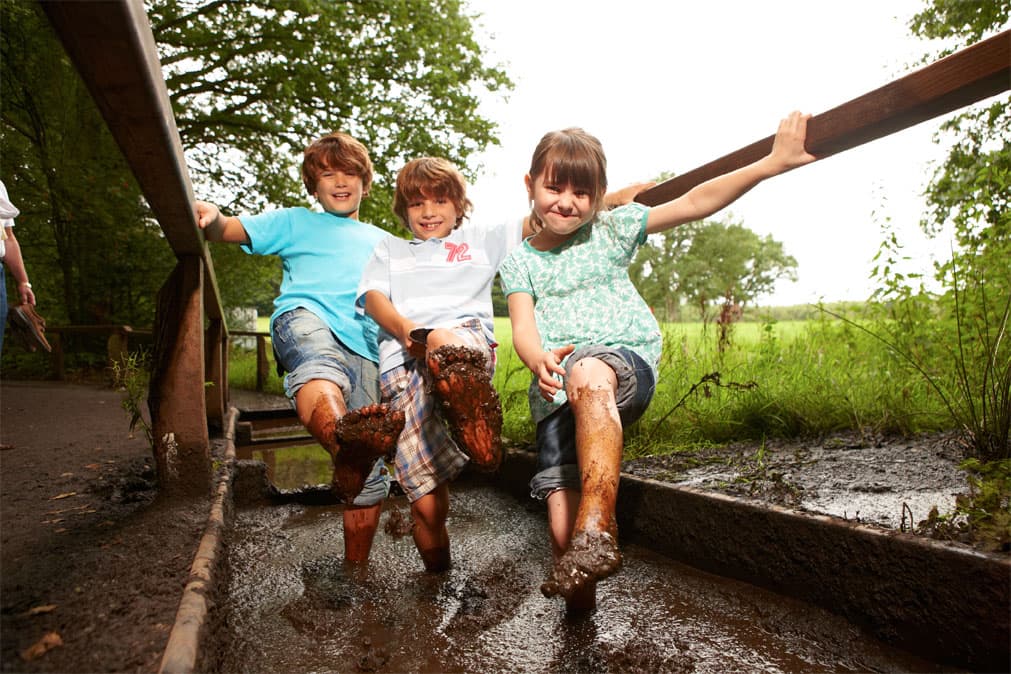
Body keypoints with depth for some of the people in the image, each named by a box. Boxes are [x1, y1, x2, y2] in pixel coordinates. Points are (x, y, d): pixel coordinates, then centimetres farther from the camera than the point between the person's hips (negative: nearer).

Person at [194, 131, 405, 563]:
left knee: (371, 478, -6)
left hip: (364, 345, 3)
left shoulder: (383, 243, 34)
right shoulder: (296, 223, 27)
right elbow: (232, 230, 15)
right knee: (317, 365, -43)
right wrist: (212, 217, -9)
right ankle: (344, 444, -74)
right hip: (305, 316, -3)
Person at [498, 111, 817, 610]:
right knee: (562, 526, -9)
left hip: (628, 367, -2)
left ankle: (597, 528, -40)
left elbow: (694, 204, 7)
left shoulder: (611, 230, 13)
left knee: (589, 371, -41)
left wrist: (773, 162, -1)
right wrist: (539, 361, -25)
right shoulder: (519, 261, 14)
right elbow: (523, 327, -1)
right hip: (556, 396, 2)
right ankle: (578, 598, 20)